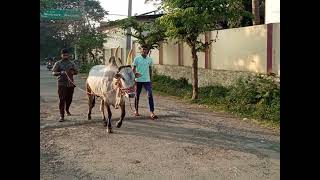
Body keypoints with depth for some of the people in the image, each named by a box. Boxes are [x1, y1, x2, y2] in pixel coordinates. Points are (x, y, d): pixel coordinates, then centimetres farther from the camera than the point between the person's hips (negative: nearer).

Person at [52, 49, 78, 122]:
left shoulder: (71, 63, 11)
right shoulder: (58, 63, 2)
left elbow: (76, 71, 14)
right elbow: (54, 73, -2)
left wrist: (72, 72, -10)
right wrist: (60, 73, -22)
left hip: (70, 83, 3)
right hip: (61, 84, -3)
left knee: (69, 99, 12)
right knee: (62, 99, -8)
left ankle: (67, 110, 41)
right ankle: (61, 116, -5)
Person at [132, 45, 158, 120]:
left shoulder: (150, 59, 7)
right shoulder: (137, 59, -2)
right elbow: (133, 69, -1)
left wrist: (151, 79, 14)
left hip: (147, 80, 2)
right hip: (138, 80, -2)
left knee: (150, 95, -10)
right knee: (137, 96, 9)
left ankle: (152, 113, -12)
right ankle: (136, 111, 26)